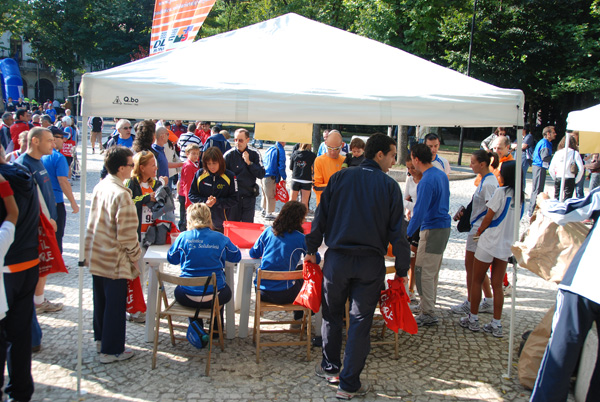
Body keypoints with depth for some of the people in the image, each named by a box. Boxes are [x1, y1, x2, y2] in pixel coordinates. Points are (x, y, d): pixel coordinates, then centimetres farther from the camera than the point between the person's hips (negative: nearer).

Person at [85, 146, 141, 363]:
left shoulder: (99, 187, 3)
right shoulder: (121, 194, -23)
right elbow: (126, 233, -22)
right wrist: (135, 257, -8)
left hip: (96, 255, 9)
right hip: (114, 259, -8)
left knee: (100, 299, 21)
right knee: (115, 304, 4)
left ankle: (101, 339, 37)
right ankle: (111, 350, 14)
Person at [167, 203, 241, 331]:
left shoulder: (183, 237, -6)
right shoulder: (220, 238, -4)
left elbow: (171, 259, 8)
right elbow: (236, 256, 8)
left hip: (187, 298, 0)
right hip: (215, 297, 0)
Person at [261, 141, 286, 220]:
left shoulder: (270, 149, 13)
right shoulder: (280, 151, -11)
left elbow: (263, 161, 21)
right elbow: (281, 166, -14)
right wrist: (284, 178, -3)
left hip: (264, 175, 8)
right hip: (270, 177, -8)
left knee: (265, 194, 22)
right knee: (271, 196, 1)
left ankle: (264, 210, 34)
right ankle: (268, 214, 6)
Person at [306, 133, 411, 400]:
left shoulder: (340, 177, 2)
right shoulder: (390, 186, -2)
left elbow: (321, 216, 3)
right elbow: (397, 231, -3)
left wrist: (312, 250, 12)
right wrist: (402, 269, 4)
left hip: (337, 257, 2)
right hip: (371, 262, -1)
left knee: (332, 313, 19)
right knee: (360, 320, 5)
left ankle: (330, 368, 33)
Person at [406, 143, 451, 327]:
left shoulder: (426, 182, -20)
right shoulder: (442, 175, 10)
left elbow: (420, 212, -23)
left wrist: (407, 234, -18)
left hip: (432, 229, -10)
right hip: (444, 226, 10)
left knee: (424, 272, -4)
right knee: (433, 270, 20)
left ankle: (428, 314, 1)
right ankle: (429, 303, 33)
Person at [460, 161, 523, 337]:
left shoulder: (501, 192, -15)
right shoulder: (521, 196, 4)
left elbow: (489, 217, -11)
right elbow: (513, 220, 12)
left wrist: (479, 232, 5)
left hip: (489, 242, -6)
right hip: (506, 245, 6)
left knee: (476, 281, 9)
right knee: (497, 285, 11)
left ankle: (473, 319, 17)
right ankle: (496, 325, 12)